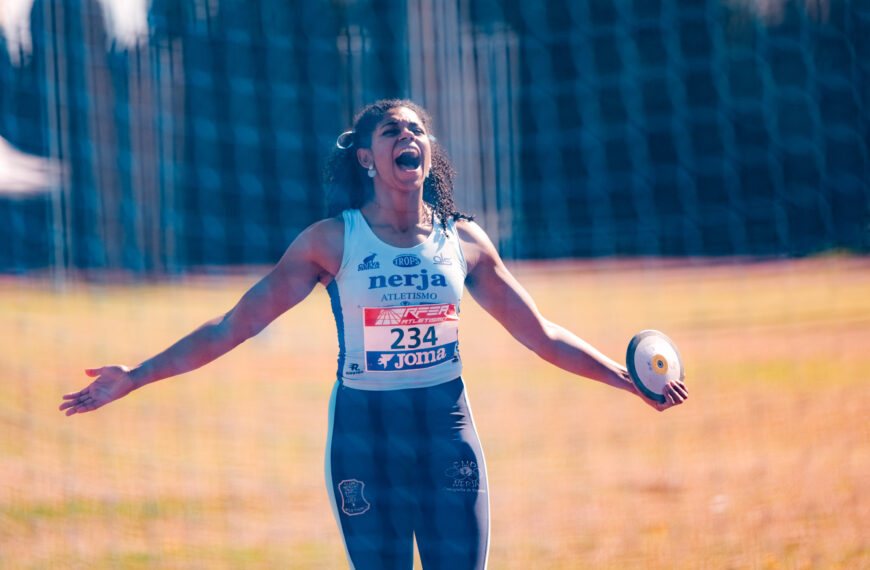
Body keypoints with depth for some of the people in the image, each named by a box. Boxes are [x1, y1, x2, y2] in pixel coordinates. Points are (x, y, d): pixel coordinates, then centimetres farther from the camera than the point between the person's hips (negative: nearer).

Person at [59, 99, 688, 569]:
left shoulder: (464, 239, 5)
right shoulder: (331, 240, -2)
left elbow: (541, 335, 15)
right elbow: (233, 327, 0)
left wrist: (629, 378, 13)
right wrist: (135, 377, -5)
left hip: (448, 430, 2)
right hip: (364, 432, -2)